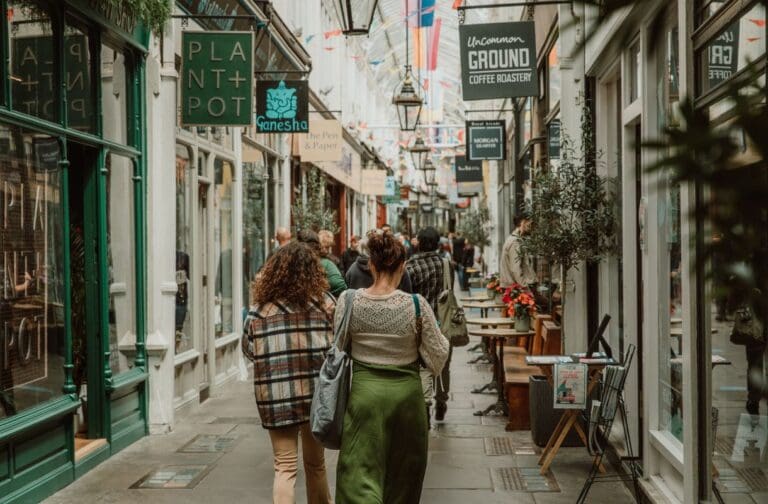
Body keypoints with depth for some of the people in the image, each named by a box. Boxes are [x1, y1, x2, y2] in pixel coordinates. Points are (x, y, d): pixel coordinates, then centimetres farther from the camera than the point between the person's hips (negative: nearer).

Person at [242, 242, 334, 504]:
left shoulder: (260, 308, -2)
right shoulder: (324, 303, -3)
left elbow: (248, 350, 5)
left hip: (276, 397, -1)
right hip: (315, 394, 1)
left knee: (285, 466, 6)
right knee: (315, 463, 19)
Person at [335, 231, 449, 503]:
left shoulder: (348, 301, -7)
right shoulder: (417, 305, -12)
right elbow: (437, 360, -5)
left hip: (364, 392, 0)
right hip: (406, 393, 0)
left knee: (359, 475, 2)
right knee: (402, 478, 19)